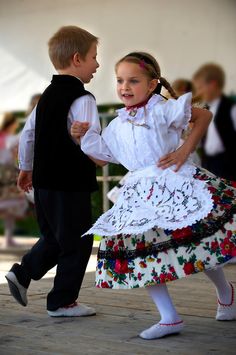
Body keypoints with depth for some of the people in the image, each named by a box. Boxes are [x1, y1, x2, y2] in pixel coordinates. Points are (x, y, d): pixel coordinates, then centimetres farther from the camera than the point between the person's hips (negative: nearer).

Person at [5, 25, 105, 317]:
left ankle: (22, 273, 12)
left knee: (54, 238, 23)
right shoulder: (81, 99, -14)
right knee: (77, 243, 4)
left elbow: (28, 133, 16)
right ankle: (62, 301, 10)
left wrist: (26, 167, 27)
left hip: (43, 181, 9)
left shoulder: (48, 95, 12)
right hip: (71, 184, -8)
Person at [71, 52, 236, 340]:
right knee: (139, 250, -3)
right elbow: (102, 154, 25)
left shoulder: (163, 109, -4)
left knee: (198, 244, -3)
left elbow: (204, 115, -2)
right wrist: (83, 138, 10)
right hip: (141, 194, 6)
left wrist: (185, 150, -8)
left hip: (176, 185, -6)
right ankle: (169, 319, 6)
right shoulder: (118, 125, 13)